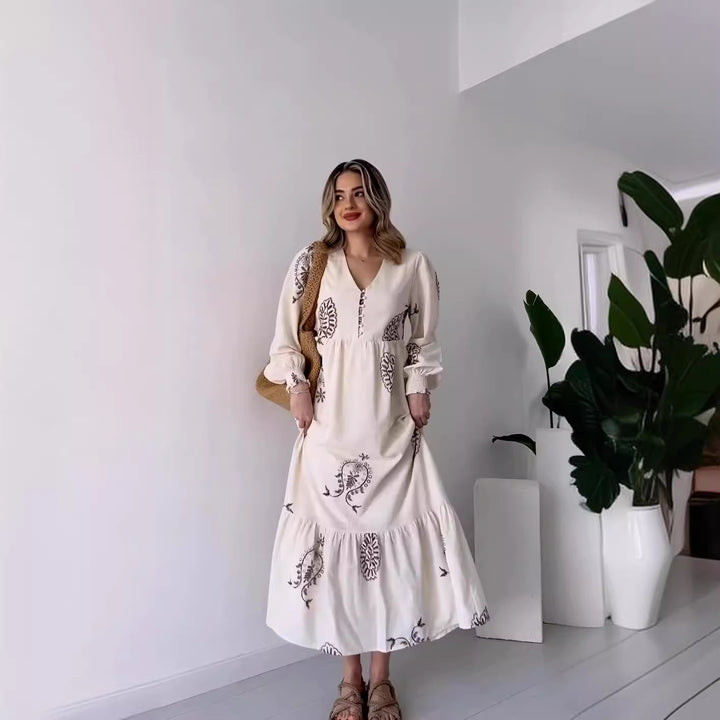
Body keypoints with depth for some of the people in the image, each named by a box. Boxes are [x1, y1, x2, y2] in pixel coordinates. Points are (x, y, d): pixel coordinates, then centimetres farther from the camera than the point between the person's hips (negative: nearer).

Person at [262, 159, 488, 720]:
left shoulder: (413, 265, 8)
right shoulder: (311, 262, 6)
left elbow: (423, 342, 13)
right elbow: (287, 339, 7)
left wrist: (419, 391, 0)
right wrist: (297, 387, -7)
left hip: (390, 425, 1)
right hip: (330, 423, 0)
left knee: (390, 539, 2)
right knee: (335, 538, 2)